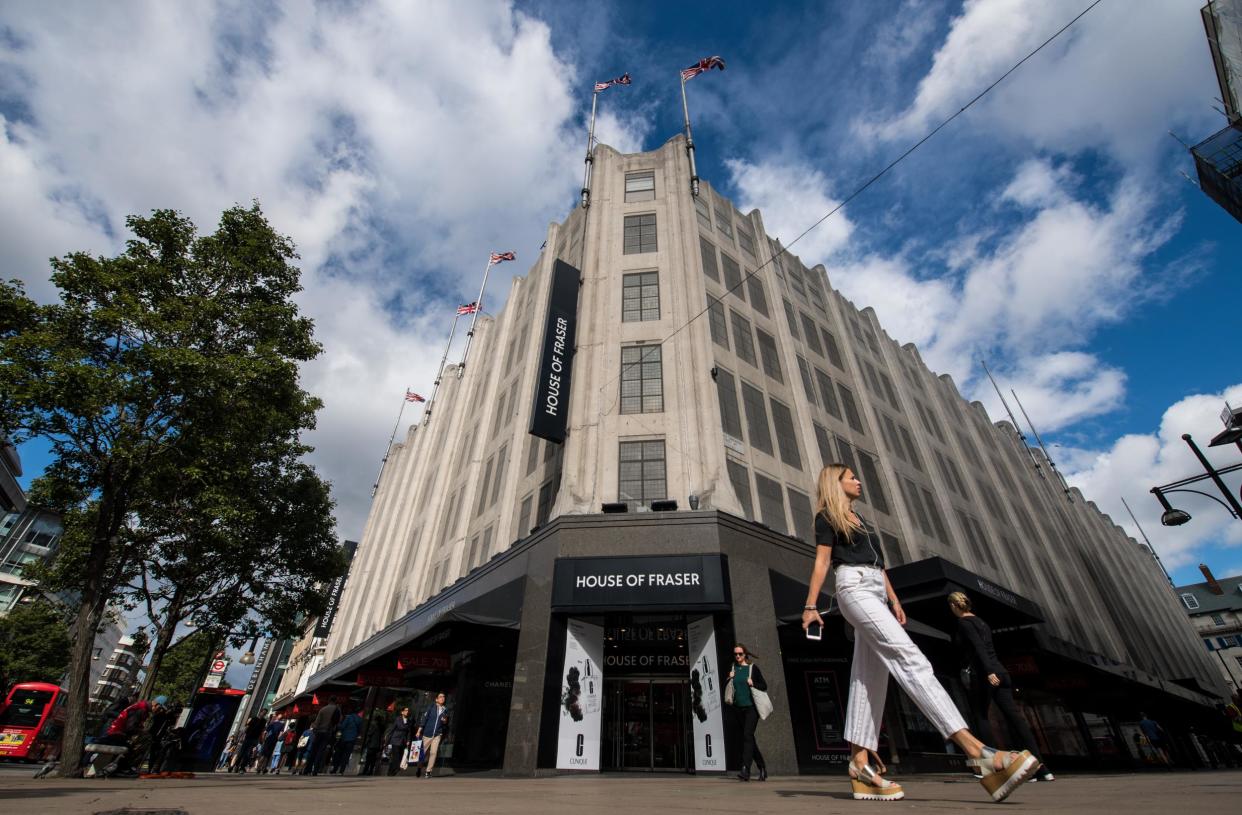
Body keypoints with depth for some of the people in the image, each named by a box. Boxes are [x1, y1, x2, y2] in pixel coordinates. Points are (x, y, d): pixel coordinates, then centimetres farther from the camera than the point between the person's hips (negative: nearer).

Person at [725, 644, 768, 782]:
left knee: (747, 736, -14)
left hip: (751, 707, -5)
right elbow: (728, 688, 16)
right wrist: (729, 679, -3)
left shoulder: (752, 668, -3)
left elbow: (764, 685, -1)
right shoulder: (732, 668, 9)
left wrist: (753, 684, -17)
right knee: (748, 738, 12)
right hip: (738, 708, 5)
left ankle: (745, 770, -13)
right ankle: (762, 766, 29)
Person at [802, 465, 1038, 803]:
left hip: (875, 592, 9)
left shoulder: (860, 519, 26)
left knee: (869, 679, 1)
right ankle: (975, 750, -27)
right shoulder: (827, 517, 1)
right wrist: (810, 605, -12)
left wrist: (894, 599, 17)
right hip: (854, 588, -9)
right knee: (909, 658, -21)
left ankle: (860, 764, 2)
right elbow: (822, 562, -6)